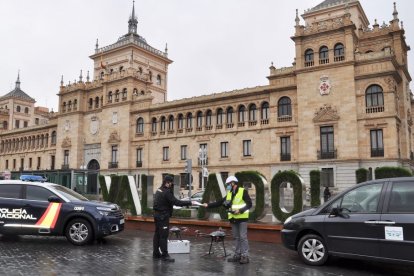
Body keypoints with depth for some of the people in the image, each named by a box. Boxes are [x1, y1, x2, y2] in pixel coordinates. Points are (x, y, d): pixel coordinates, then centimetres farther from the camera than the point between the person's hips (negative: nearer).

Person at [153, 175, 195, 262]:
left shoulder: (159, 190, 11)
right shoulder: (166, 192, -19)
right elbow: (176, 202, -23)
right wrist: (189, 202, -20)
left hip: (157, 215, 10)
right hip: (163, 216, -10)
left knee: (157, 234, 14)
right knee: (164, 235, -5)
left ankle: (156, 253, 22)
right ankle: (164, 255, -1)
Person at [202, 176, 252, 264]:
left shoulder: (243, 191, -7)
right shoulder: (229, 194, 11)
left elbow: (249, 204, -10)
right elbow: (219, 202, 9)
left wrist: (240, 210, -22)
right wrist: (208, 205, 2)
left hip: (242, 218, -6)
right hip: (233, 219, 7)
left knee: (243, 237, -6)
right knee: (236, 238, 11)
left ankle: (245, 256, 0)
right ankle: (237, 255, 17)